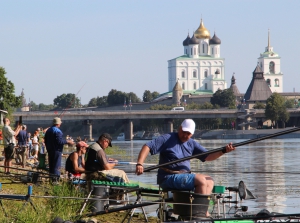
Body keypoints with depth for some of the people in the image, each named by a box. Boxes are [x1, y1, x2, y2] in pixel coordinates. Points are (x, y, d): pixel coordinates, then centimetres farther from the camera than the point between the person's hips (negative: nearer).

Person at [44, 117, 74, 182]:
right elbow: (59, 141, -22)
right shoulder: (57, 131, -16)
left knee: (51, 164, 13)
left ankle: (51, 178, 17)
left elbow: (45, 141, 18)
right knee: (56, 165, -6)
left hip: (50, 150, 9)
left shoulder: (48, 130, 12)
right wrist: (67, 142, -12)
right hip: (56, 150, -9)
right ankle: (55, 179, -9)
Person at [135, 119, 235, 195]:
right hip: (168, 179, -9)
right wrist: (139, 164, -27)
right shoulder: (167, 139, -5)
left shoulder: (191, 144, 15)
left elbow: (207, 156, 10)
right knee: (201, 180, -21)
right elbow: (147, 147, -12)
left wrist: (223, 151, -6)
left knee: (209, 181, 4)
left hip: (185, 177, 9)